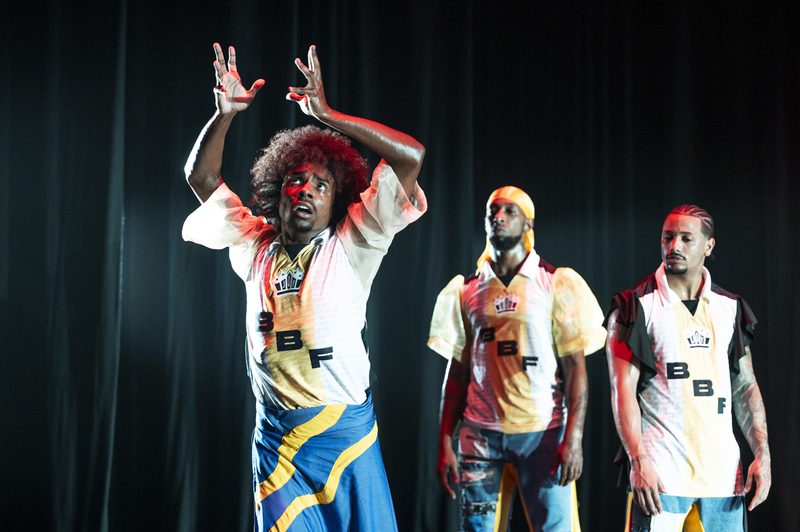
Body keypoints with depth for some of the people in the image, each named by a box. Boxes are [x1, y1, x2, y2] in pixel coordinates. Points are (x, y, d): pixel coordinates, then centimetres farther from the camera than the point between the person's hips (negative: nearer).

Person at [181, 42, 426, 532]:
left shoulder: (351, 247, -1)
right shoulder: (255, 246, 10)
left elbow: (411, 156, -9)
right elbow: (202, 176, 14)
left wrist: (328, 116, -10)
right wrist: (226, 112, -1)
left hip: (347, 430, -2)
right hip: (276, 435, 2)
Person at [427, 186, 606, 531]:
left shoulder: (557, 284, 2)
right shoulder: (466, 290, 11)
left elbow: (575, 367, -2)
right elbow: (457, 373, 12)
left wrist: (574, 438, -12)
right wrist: (445, 444, 5)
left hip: (542, 433, -2)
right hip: (480, 435, 3)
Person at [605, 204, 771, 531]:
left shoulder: (730, 308, 12)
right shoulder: (638, 307, -1)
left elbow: (746, 388, 14)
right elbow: (623, 390, -7)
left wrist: (762, 455, 3)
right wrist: (638, 461, -16)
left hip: (723, 471, 4)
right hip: (660, 472, -4)